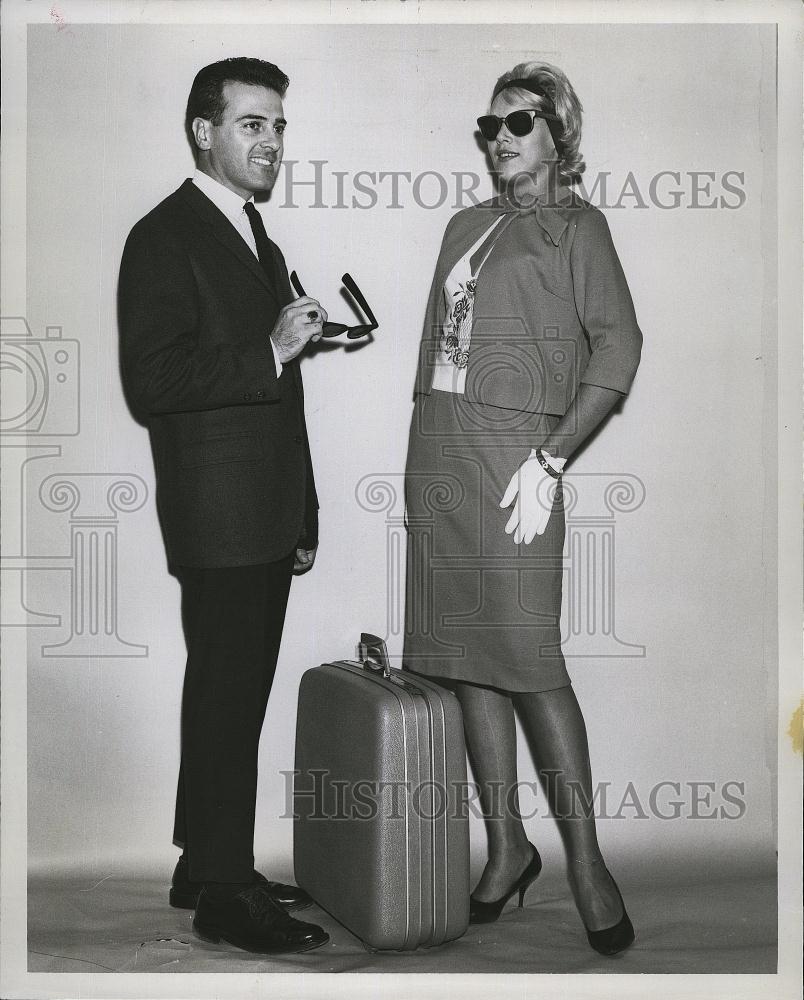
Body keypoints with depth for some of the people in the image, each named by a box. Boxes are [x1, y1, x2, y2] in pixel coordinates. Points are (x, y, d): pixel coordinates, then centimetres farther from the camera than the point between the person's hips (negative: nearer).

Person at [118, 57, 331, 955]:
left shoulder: (257, 240, 19)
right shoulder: (164, 238, -9)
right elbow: (152, 382, -20)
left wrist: (303, 517, 20)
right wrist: (270, 352, -21)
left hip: (269, 518, 9)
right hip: (218, 519, -8)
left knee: (237, 700, 14)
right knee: (224, 701, -3)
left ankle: (211, 869, 25)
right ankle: (222, 894, 6)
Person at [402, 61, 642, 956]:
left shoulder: (575, 226, 3)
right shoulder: (466, 226, 20)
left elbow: (618, 347, -6)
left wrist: (550, 458, -14)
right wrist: (424, 453, 8)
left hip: (510, 453, -6)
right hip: (435, 451, 6)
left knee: (527, 656, -9)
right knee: (462, 655, 5)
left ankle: (585, 862, 2)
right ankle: (506, 846, 16)